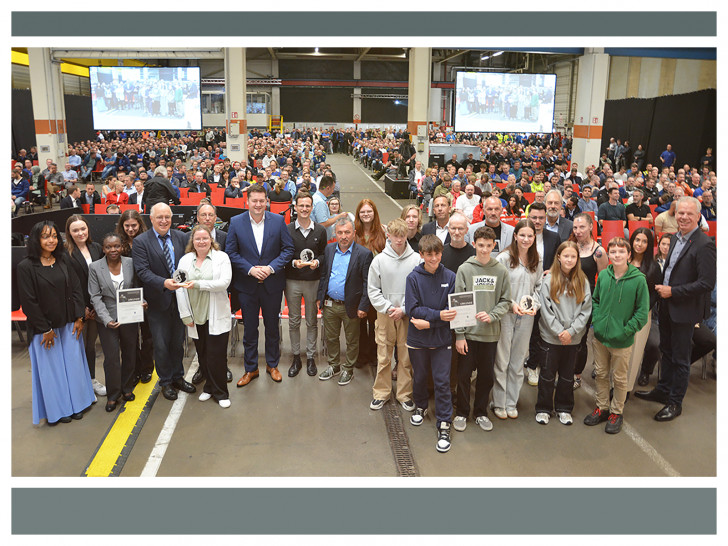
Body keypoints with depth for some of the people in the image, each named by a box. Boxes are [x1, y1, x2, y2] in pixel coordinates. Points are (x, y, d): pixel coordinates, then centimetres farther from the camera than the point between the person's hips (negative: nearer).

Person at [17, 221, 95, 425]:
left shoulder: (63, 262, 3)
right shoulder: (26, 267, -11)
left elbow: (76, 290, 5)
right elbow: (29, 302, -12)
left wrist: (78, 318, -2)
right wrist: (46, 329, -12)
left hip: (69, 324, 4)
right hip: (44, 329, -4)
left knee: (73, 364, 12)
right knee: (51, 368, 8)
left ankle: (76, 403, 28)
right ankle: (57, 409, 24)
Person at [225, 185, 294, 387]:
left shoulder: (278, 221, -3)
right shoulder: (236, 222, -3)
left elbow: (288, 249, -2)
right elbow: (231, 252, -3)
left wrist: (271, 267, -14)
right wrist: (250, 269, -14)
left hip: (272, 284, 0)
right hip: (247, 285, 0)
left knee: (272, 326, 13)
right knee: (250, 328, 9)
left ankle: (272, 364, 31)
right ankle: (251, 369, 24)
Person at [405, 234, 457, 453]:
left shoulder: (450, 277, -4)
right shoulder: (413, 277, -6)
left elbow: (452, 310, -6)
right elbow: (412, 309, -13)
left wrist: (428, 322, -16)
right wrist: (439, 315, -24)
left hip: (442, 339, 0)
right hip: (417, 339, 1)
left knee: (442, 381, 0)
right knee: (419, 376, 18)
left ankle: (444, 426, 10)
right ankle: (420, 407, 44)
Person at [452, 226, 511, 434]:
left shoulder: (501, 271, 2)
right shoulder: (464, 269, -4)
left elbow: (505, 301, 5)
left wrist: (491, 315, -14)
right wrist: (459, 334, -8)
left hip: (491, 333, 2)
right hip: (468, 332, -2)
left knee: (486, 375, 11)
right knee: (464, 374, 6)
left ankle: (481, 412, 29)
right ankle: (461, 413, 23)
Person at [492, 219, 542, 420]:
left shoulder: (537, 261, 8)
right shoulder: (504, 258, -8)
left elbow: (539, 287, 13)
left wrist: (535, 304, -5)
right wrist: (511, 304, -17)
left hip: (526, 317, 4)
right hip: (505, 315, -4)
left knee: (518, 362, 13)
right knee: (501, 361, 2)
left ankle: (512, 402, 25)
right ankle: (499, 403, 16)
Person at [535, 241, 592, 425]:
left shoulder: (582, 281, 1)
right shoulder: (549, 279, -6)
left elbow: (585, 310, -1)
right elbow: (546, 309, -9)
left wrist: (571, 330, -11)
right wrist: (559, 331, -13)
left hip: (573, 337, 2)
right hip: (551, 336, -2)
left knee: (567, 375, 14)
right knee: (547, 374, 7)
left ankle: (564, 408, 29)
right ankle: (543, 409, 21)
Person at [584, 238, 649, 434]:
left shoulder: (638, 279, -13)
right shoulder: (603, 275, -2)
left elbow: (642, 311, -9)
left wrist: (626, 330, -13)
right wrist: (596, 320, 0)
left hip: (622, 340, -4)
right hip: (600, 336, 4)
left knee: (620, 378, 11)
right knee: (601, 374, 16)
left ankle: (616, 412, 28)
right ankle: (602, 407, 33)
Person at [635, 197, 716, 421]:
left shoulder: (704, 245, -19)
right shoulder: (676, 238, 7)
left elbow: (707, 283, -23)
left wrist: (673, 292, -20)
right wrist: (662, 289, 5)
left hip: (685, 310, -8)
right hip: (667, 306, 8)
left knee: (680, 358, 6)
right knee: (666, 351, 21)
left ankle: (675, 402, 20)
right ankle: (663, 390, 37)